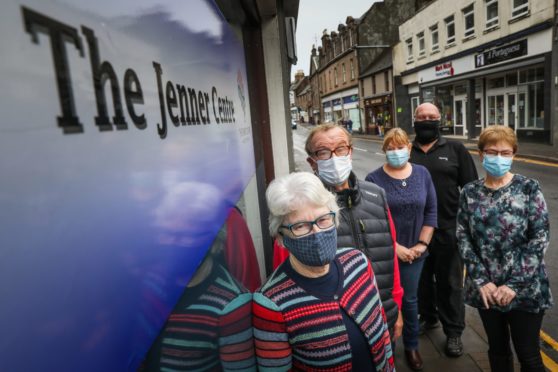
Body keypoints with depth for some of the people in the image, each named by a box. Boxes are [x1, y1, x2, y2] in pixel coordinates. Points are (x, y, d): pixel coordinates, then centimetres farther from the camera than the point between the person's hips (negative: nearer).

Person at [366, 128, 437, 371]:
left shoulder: (422, 173, 1)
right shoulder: (374, 179, -10)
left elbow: (431, 211, 3)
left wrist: (422, 244, -4)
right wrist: (395, 247, -12)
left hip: (414, 252, 2)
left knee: (409, 299, 13)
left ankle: (412, 346, 34)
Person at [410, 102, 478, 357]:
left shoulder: (455, 150, 2)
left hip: (448, 229, -1)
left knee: (449, 282, 9)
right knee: (421, 278, 17)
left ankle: (453, 332, 25)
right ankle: (427, 317, 39)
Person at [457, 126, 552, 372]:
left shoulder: (529, 189, -7)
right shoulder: (470, 193, 0)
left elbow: (540, 239, -11)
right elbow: (463, 238, -1)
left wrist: (514, 285, -15)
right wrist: (481, 280, -10)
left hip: (524, 290, -2)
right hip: (486, 289, 2)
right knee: (497, 349, 19)